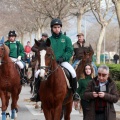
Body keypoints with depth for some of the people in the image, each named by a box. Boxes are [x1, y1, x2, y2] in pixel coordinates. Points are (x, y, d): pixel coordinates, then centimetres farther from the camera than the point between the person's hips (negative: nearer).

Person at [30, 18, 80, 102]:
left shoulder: (66, 39, 6)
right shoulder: (49, 40, 10)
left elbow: (70, 51, -1)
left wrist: (62, 58, -16)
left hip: (63, 61, -2)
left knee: (73, 73, -30)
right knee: (38, 73, -12)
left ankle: (74, 92, -11)